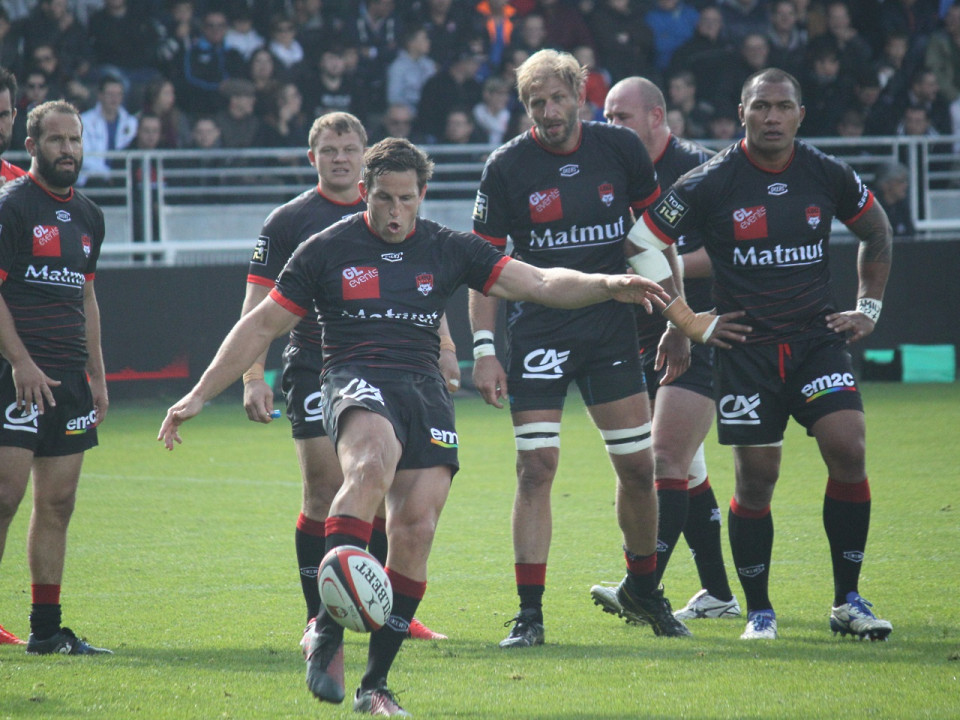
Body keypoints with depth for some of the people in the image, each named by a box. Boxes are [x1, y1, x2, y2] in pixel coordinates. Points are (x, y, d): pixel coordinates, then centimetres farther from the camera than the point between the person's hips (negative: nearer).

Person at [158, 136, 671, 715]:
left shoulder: (449, 250, 14)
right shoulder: (328, 250, 8)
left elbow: (538, 283, 10)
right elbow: (264, 324, 13)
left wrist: (608, 286, -7)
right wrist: (200, 395, 10)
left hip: (424, 389, 3)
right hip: (357, 382, -3)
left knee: (415, 531, -11)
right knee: (372, 463, -37)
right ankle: (328, 629, -44)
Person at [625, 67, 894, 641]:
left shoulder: (828, 176, 0)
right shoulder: (711, 184, -9)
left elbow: (877, 231, 19)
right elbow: (643, 245, -3)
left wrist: (868, 308, 12)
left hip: (818, 337, 2)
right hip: (746, 349, -2)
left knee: (848, 450, -14)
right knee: (756, 478, -2)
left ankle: (848, 602, -2)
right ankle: (759, 611, 13)